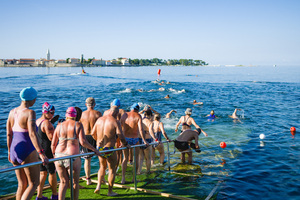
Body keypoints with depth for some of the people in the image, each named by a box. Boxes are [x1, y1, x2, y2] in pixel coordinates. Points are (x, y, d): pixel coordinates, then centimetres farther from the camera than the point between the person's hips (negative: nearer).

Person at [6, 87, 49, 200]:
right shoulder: (30, 113, -17)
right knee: (34, 184, 4)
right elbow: (32, 134, -28)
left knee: (22, 185, 18)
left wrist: (10, 152, 22)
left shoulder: (12, 112, 6)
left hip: (15, 151, 8)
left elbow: (8, 134, 11)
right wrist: (41, 154, -31)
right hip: (27, 152, -8)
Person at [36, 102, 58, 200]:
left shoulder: (37, 121, 10)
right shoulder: (46, 123, -20)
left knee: (43, 173, 15)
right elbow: (51, 137, -26)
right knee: (52, 173, 7)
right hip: (48, 151, -9)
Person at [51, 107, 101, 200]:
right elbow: (83, 142, -13)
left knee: (64, 182, 18)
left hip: (59, 156, 4)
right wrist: (95, 150, -1)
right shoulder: (78, 125, -3)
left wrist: (54, 155, 25)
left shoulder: (59, 126, 8)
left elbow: (53, 144, 9)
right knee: (75, 182, 13)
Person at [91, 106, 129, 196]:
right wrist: (125, 144, 2)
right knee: (112, 169, 10)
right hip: (109, 149, -5)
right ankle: (110, 191, 17)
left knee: (102, 167, 26)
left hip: (99, 148, 5)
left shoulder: (99, 119, 4)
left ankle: (98, 186, 15)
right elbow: (121, 136, -17)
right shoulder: (115, 122, -13)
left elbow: (93, 133, 10)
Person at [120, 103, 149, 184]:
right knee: (135, 159, 11)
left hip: (124, 139, 4)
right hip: (134, 139, -4)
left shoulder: (124, 115, 4)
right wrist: (144, 140, -15)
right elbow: (140, 129, -18)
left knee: (125, 158, 15)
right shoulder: (138, 116, -9)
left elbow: (120, 127, 4)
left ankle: (123, 178, 13)